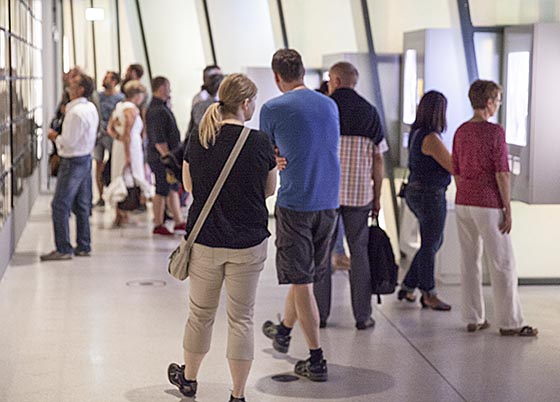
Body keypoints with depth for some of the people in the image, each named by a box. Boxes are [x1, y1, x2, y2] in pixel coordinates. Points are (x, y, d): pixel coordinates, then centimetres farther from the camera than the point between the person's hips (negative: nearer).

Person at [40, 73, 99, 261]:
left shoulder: (76, 112, -21)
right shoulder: (91, 108, 9)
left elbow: (69, 141, -21)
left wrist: (56, 136, -4)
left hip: (73, 161, -10)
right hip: (86, 158, 10)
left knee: (60, 205, -4)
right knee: (82, 205, 14)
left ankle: (63, 249, -3)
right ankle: (83, 246, 20)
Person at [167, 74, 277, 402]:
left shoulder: (198, 140, -3)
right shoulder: (260, 143, -11)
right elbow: (270, 190, 2)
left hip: (205, 241, 3)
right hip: (248, 242, -2)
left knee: (201, 313, 19)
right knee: (242, 317, 7)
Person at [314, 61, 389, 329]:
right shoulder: (369, 112, 4)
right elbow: (378, 159, 4)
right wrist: (377, 196, 9)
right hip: (359, 193, 2)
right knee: (359, 252, 8)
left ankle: (320, 314, 10)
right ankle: (363, 315, 8)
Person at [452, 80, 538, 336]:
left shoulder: (461, 132, 8)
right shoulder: (495, 132, -13)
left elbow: (456, 172, 12)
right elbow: (501, 173, -15)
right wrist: (508, 209, -11)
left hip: (463, 202, 7)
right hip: (488, 204, -7)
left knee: (469, 260, 10)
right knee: (502, 263, 0)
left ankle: (473, 318, 14)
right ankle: (510, 322, 4)